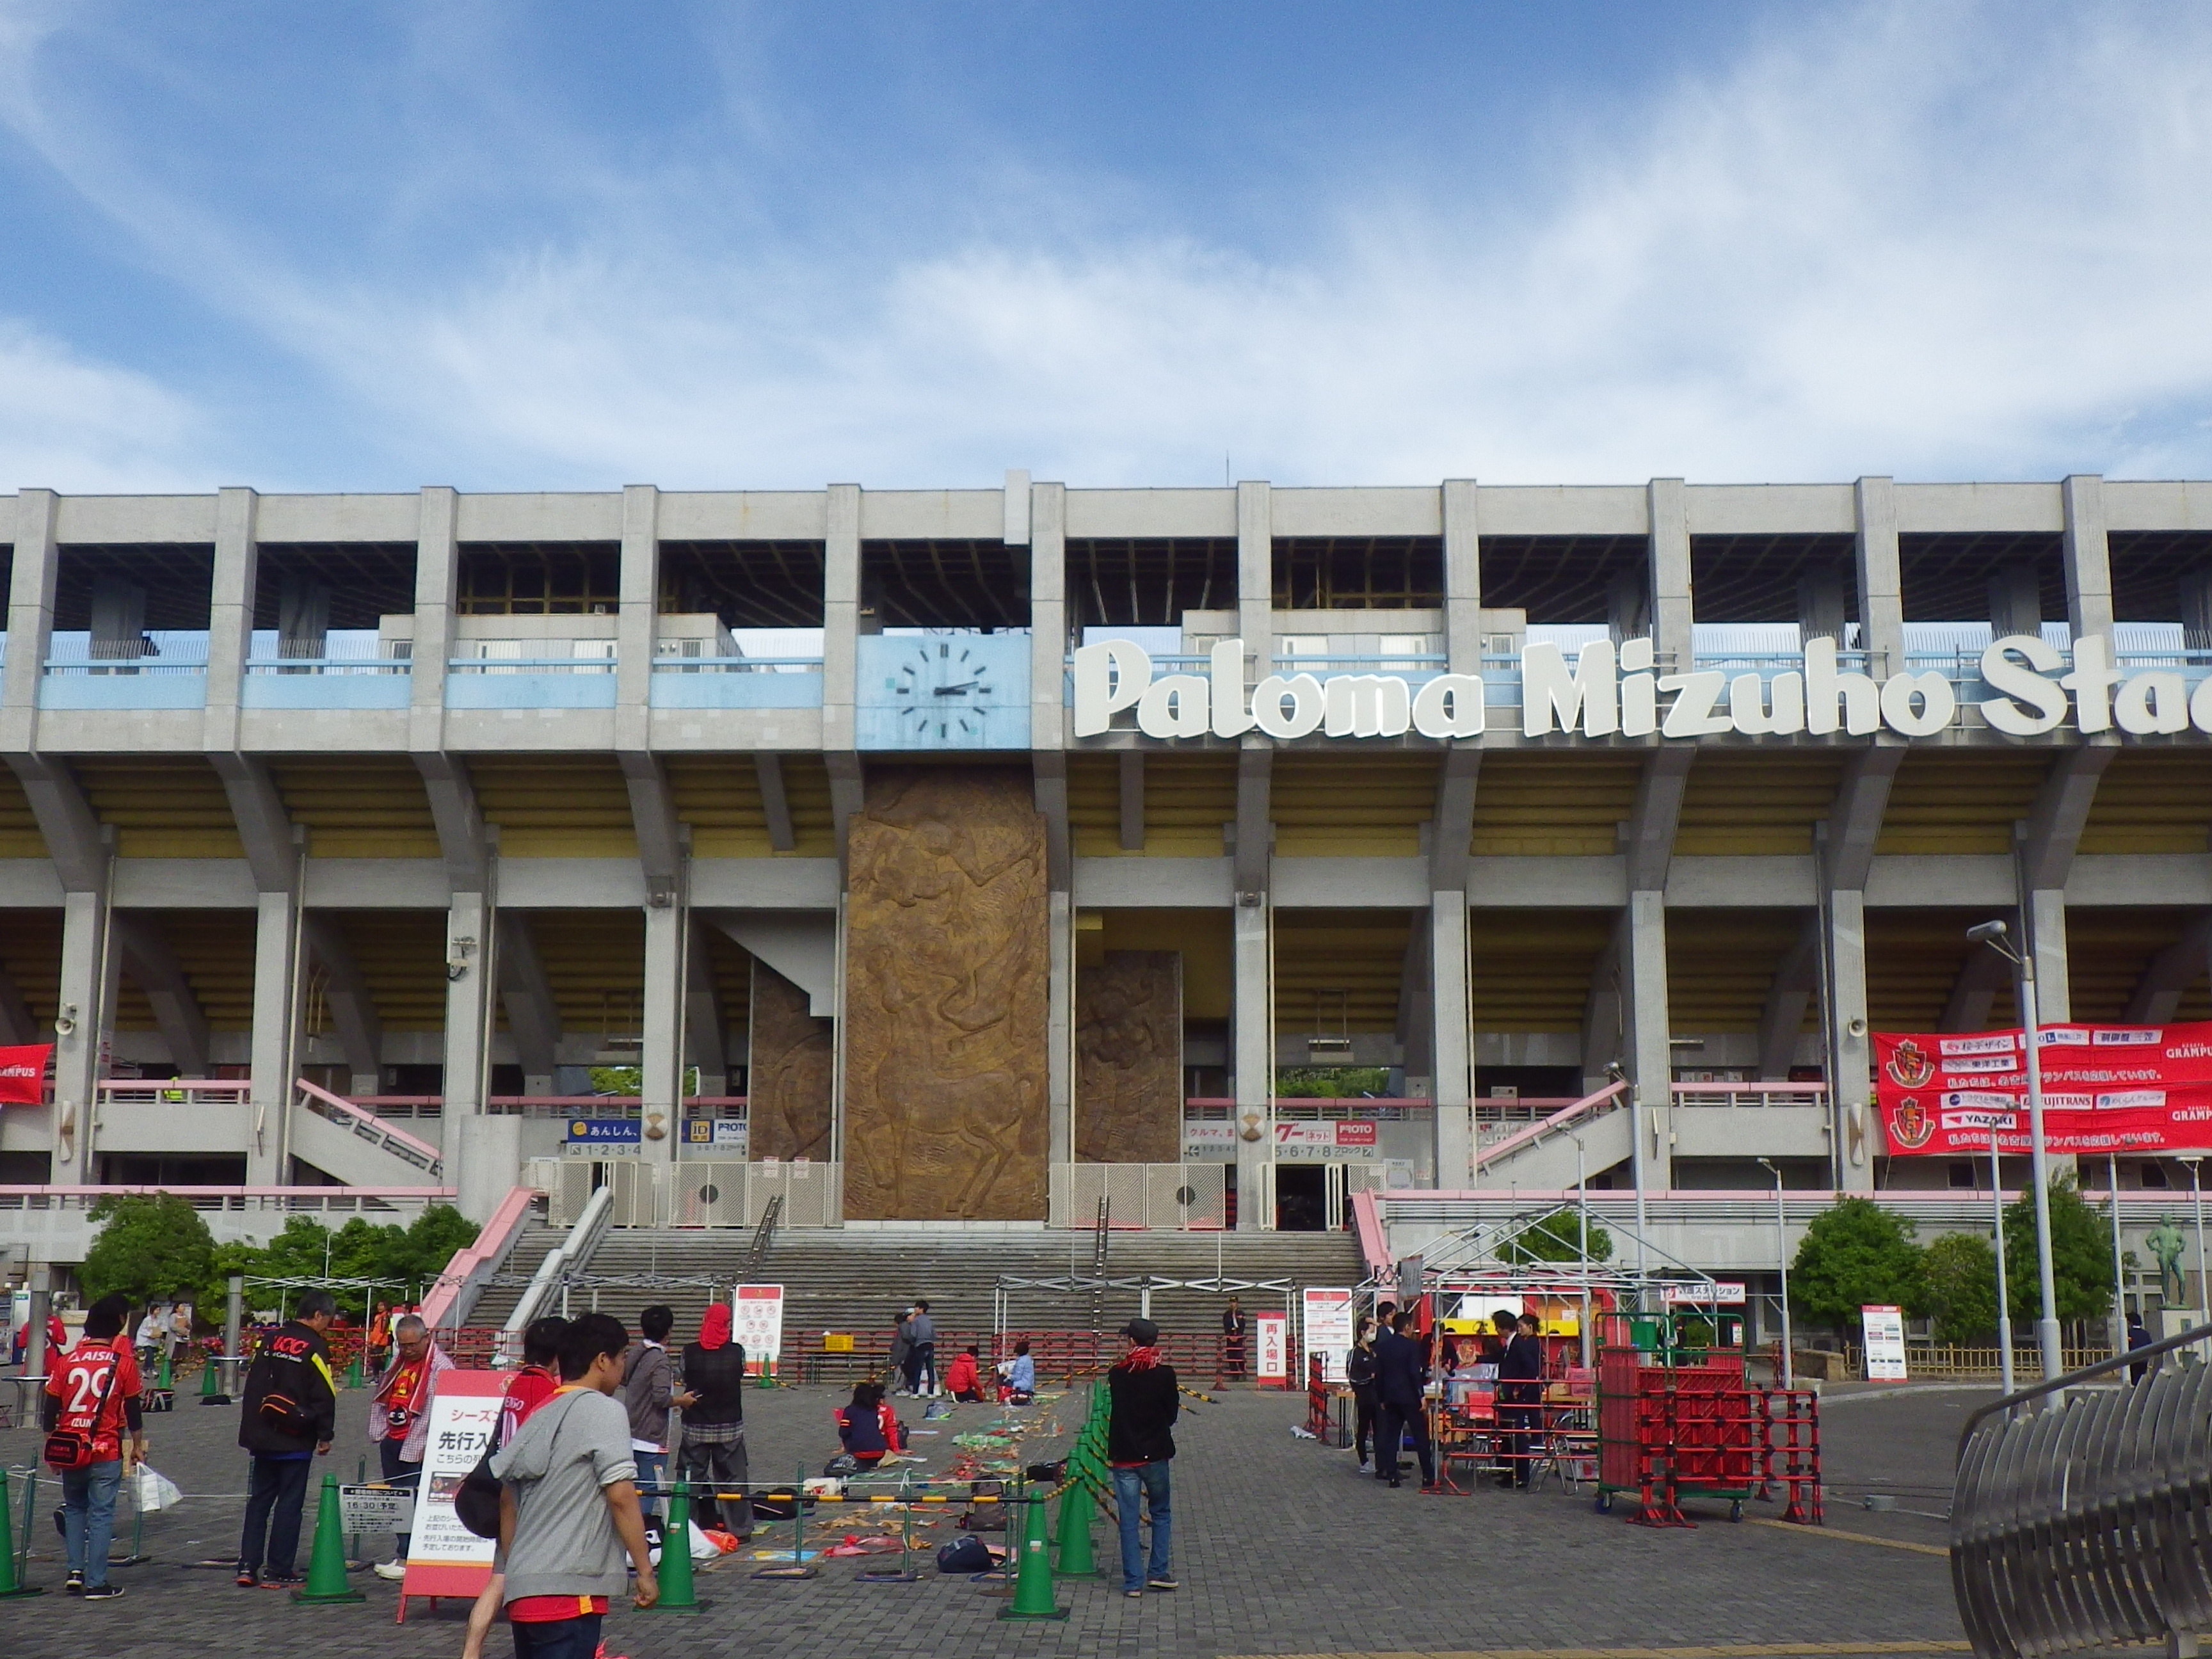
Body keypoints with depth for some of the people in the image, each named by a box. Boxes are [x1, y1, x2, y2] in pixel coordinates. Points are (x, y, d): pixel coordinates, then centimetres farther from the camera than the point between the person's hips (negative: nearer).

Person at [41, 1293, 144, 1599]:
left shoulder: (66, 1361, 1)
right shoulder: (123, 1363, -3)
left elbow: (49, 1410, 5)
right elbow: (133, 1410, 1)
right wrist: (138, 1447, 12)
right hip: (107, 1452, -2)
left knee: (74, 1508, 20)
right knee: (101, 1514, 2)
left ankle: (75, 1571, 11)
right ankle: (96, 1583, 1)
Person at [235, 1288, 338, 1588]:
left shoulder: (270, 1340, 8)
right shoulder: (315, 1347, -11)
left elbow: (252, 1386, 11)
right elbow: (324, 1397, -11)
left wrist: (251, 1432, 18)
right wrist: (325, 1436, -1)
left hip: (263, 1439, 6)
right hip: (296, 1441, -6)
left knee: (258, 1500, 13)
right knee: (289, 1504, 1)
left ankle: (248, 1566, 10)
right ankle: (278, 1571, 3)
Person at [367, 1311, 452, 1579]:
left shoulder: (440, 1366, -10)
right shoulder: (398, 1362, 15)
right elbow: (381, 1398, 22)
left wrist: (424, 1446, -17)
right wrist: (379, 1431, 13)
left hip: (418, 1446, -8)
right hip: (392, 1440, 8)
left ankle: (407, 1558, -5)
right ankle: (403, 1551, 19)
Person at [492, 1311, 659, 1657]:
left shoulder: (540, 1415, 17)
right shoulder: (603, 1410, -6)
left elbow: (506, 1497, 22)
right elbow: (621, 1496, -14)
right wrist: (645, 1571, -10)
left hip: (522, 1590, 9)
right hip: (568, 1592, -9)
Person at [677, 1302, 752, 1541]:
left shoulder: (690, 1352, -9)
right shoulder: (737, 1351, -10)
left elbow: (685, 1381, 1)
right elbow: (741, 1376, 4)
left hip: (695, 1427, 0)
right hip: (730, 1428, 0)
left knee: (691, 1479, 10)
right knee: (733, 1479, 9)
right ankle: (739, 1528, 12)